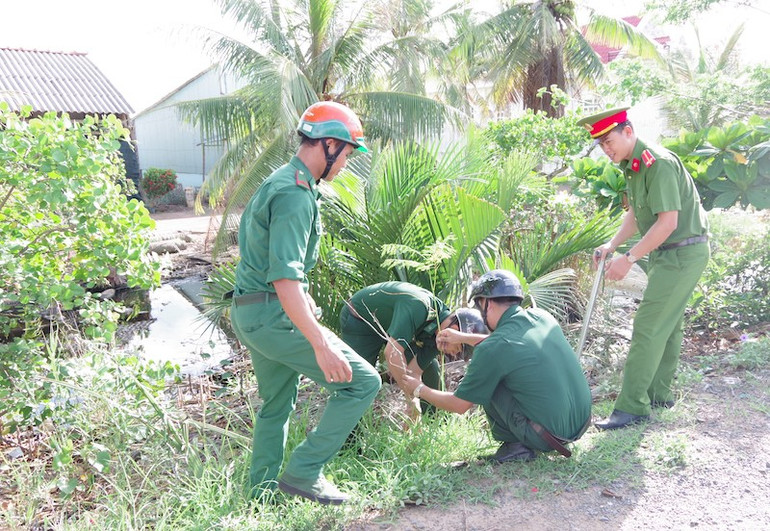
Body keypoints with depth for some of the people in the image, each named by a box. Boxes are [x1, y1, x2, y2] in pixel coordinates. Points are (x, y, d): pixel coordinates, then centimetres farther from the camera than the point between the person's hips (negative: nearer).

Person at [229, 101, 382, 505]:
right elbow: (284, 276, -27)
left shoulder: (278, 181, 15)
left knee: (277, 404, 23)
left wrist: (300, 297, 30)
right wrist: (320, 343, -31)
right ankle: (303, 473, 4)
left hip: (251, 312, 11)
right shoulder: (296, 193, -18)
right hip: (274, 315, -11)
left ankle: (261, 493, 37)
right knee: (361, 382, -6)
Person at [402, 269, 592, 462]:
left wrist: (419, 389, 13)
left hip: (549, 435, -7)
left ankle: (514, 445, 8)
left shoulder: (490, 350, -17)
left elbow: (459, 405, -3)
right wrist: (462, 338, 28)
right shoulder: (543, 317, 1)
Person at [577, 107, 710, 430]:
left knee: (648, 328, -10)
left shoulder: (659, 163, -21)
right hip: (667, 253, 10)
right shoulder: (631, 166, 10)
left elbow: (667, 222, -25)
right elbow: (636, 214, 16)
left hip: (683, 252, -10)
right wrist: (611, 245, 2)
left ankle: (632, 406, -4)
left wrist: (629, 258, -23)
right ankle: (658, 395, 28)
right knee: (667, 325, 16)